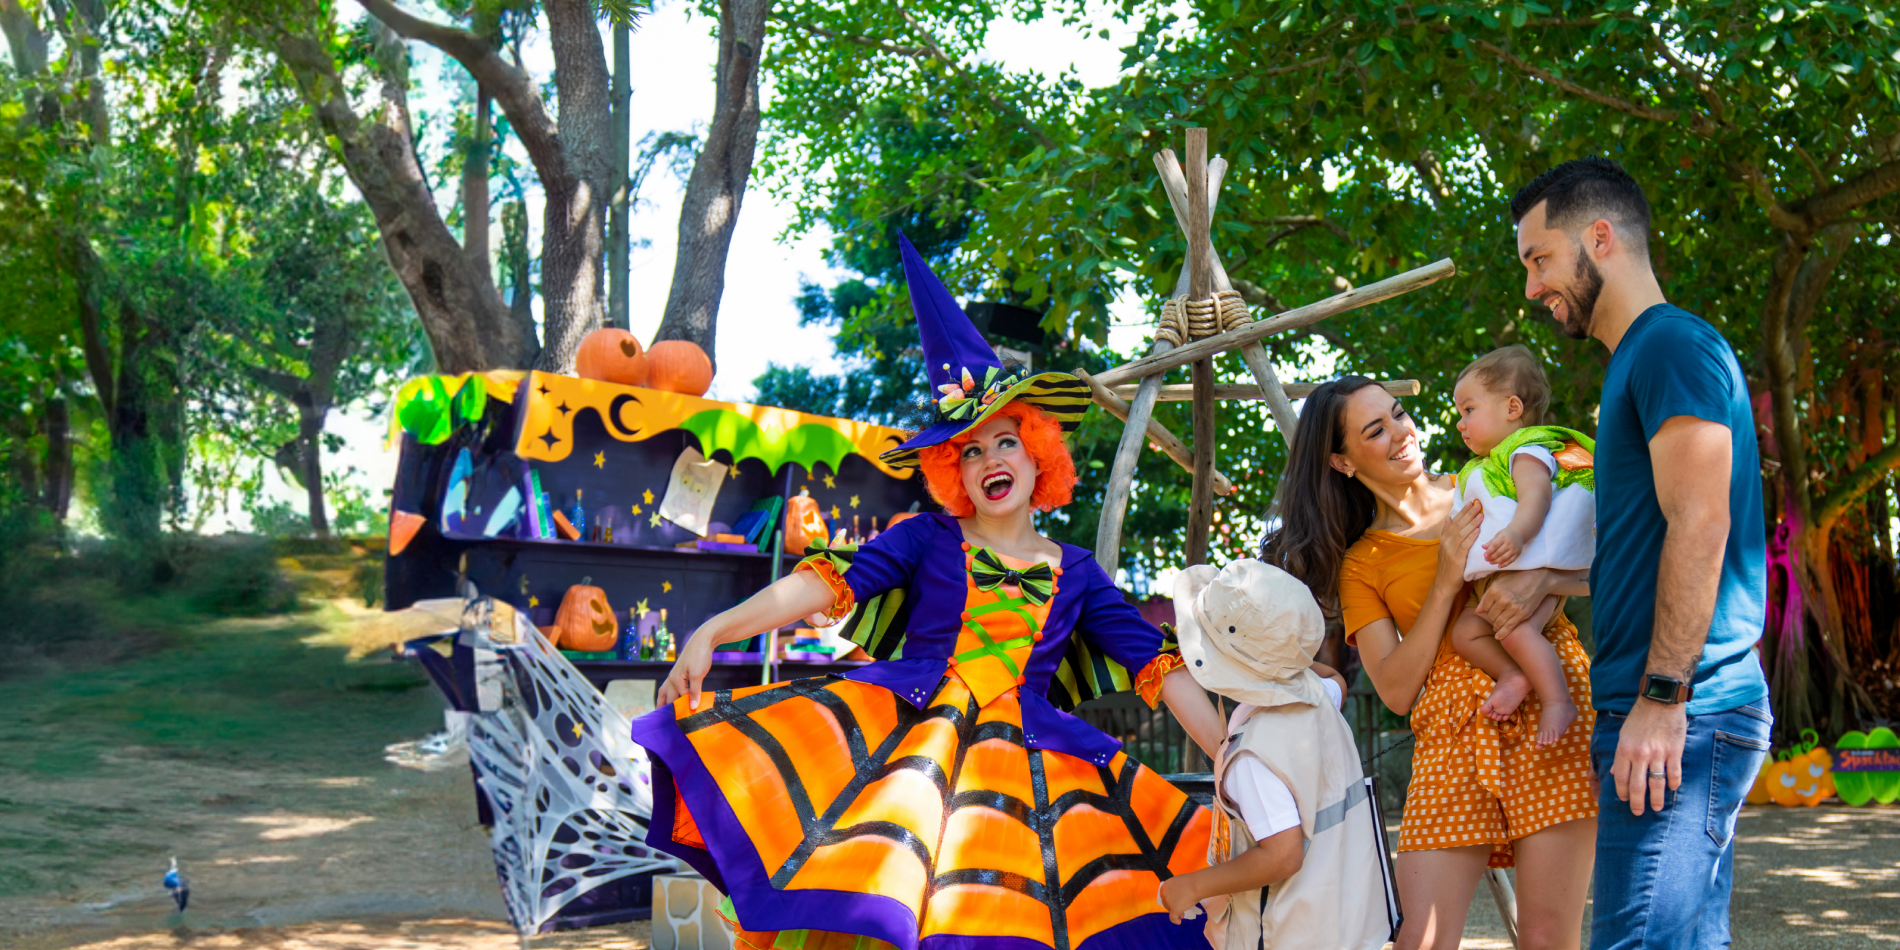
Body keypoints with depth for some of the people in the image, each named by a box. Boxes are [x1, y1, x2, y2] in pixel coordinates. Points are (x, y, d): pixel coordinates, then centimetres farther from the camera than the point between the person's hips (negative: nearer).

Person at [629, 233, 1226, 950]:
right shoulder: (926, 540, 9)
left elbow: (1159, 669, 11)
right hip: (905, 725, -1)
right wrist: (711, 631, -18)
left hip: (1027, 750, 2)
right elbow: (829, 584, -4)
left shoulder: (1075, 573, 13)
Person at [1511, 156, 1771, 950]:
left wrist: (1661, 698, -21)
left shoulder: (1673, 344, -8)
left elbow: (1699, 528, -18)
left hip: (1684, 716, -10)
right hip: (1673, 713, 10)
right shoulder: (1639, 360, 22)